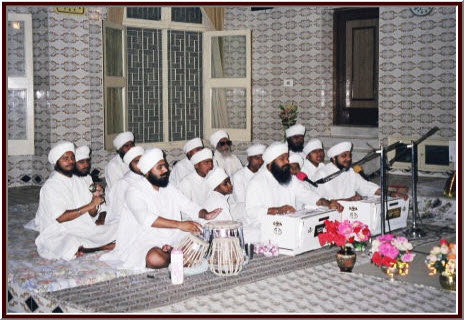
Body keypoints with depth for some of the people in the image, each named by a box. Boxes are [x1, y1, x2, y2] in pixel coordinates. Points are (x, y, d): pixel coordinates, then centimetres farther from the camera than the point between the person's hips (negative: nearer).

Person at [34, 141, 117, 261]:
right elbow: (61, 217, -20)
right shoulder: (50, 186, -8)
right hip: (58, 236, -6)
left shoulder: (78, 181, 13)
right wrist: (89, 206, -20)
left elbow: (92, 213, 10)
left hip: (82, 231, 6)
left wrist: (95, 197, -11)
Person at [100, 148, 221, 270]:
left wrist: (205, 214, -12)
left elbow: (188, 205, 12)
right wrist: (179, 224, -37)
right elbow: (146, 218, -28)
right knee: (156, 259, -39)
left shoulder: (169, 189, 14)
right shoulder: (134, 191, -11)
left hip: (170, 239, 6)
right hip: (143, 243, -6)